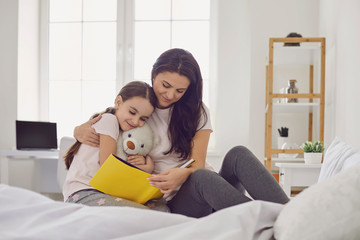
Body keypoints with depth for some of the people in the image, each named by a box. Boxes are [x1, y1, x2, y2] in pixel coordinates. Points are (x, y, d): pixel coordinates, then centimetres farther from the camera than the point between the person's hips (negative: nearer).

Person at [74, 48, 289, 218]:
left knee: (238, 154, -28)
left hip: (212, 192, 2)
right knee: (201, 178, -36)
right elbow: (81, 129, 16)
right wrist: (82, 132, -10)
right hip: (173, 203, -2)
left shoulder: (198, 112, 9)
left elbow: (197, 164, 0)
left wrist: (183, 174, -25)